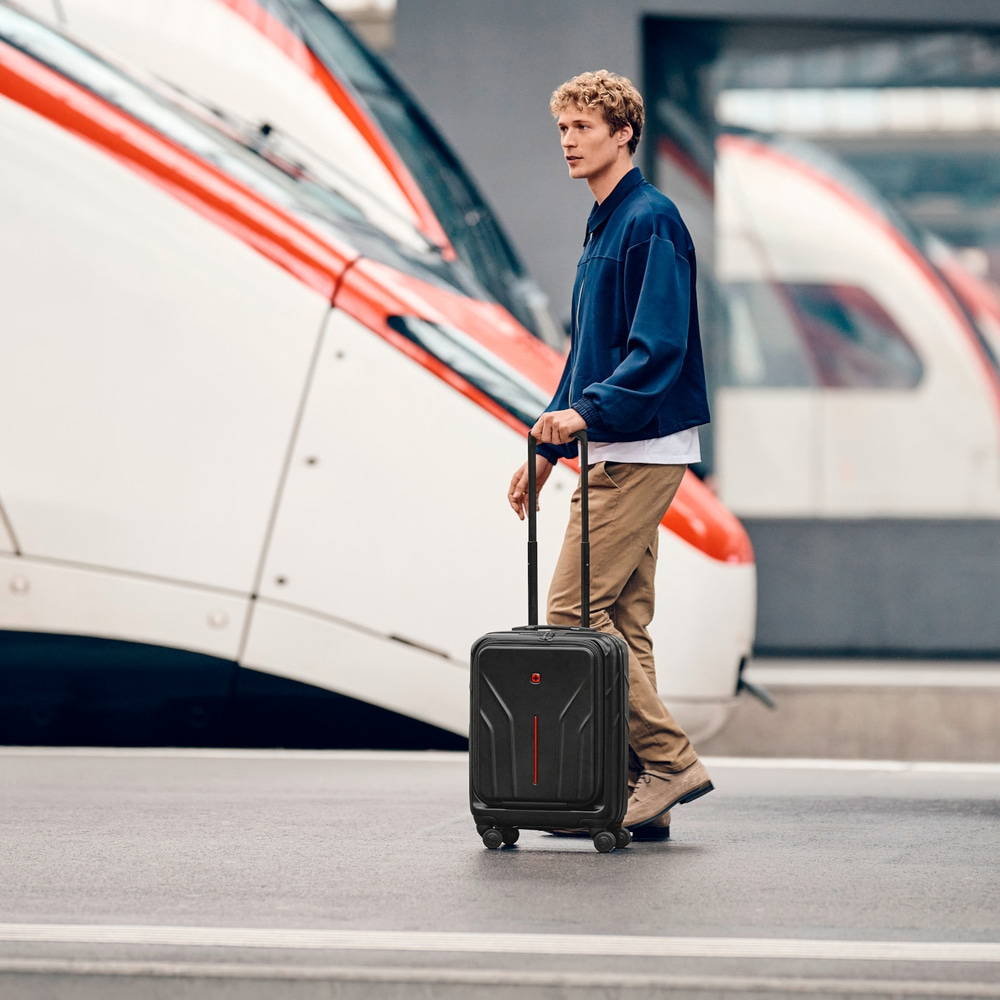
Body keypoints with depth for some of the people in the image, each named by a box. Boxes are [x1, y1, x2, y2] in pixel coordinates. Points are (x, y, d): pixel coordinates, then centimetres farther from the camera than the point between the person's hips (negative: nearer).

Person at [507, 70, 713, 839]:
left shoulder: (652, 221, -12)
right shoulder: (605, 227, 19)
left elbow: (659, 348, -21)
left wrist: (587, 411, -28)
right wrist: (550, 445, 22)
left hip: (642, 450, -10)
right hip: (617, 452, 10)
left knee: (573, 611, -12)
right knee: (623, 623, 8)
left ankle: (670, 758, -7)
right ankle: (637, 792, 9)